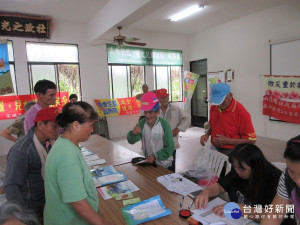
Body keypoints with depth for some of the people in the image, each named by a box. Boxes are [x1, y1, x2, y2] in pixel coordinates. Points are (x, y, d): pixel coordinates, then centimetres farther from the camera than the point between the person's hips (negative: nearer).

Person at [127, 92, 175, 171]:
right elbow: (131, 141, -18)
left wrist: (155, 156, -22)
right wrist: (133, 133, -38)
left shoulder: (164, 124, -20)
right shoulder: (142, 123, -11)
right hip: (149, 163, 3)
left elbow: (169, 148, -15)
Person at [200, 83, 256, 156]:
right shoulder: (213, 107, -2)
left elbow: (251, 140, -15)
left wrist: (227, 141, -22)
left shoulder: (241, 112, -19)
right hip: (214, 149, 5)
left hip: (231, 152, -5)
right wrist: (207, 134, -3)